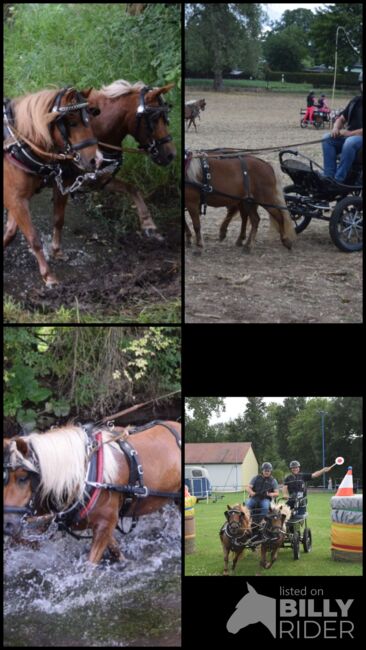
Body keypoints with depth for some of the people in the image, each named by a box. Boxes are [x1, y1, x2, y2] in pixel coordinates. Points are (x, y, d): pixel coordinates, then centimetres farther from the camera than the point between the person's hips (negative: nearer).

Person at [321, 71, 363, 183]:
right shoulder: (356, 101, 14)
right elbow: (341, 118, 17)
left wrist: (350, 133, -23)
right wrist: (336, 129, -5)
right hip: (349, 136, 7)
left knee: (350, 142, -37)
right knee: (327, 138, -16)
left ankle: (339, 179, -34)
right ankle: (329, 176, -23)